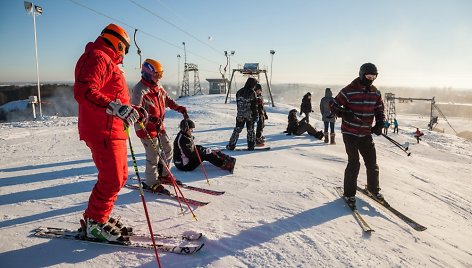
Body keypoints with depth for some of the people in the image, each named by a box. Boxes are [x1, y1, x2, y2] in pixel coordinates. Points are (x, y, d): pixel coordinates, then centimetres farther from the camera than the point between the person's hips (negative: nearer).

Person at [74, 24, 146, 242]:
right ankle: (94, 223, 10)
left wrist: (132, 110, 27)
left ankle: (101, 217, 27)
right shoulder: (98, 58, -11)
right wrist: (116, 107, -36)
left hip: (113, 131, 11)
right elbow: (83, 92, -26)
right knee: (112, 179, -6)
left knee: (119, 176, 14)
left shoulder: (108, 62, 24)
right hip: (103, 132, -11)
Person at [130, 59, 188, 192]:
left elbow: (167, 100, 23)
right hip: (146, 127, -9)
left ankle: (163, 175, 30)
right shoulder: (140, 89, -18)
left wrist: (180, 108, 13)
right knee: (154, 154, -6)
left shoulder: (158, 86, 9)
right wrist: (152, 119, -41)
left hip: (159, 125, 9)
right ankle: (151, 183, 10)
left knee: (168, 148, 14)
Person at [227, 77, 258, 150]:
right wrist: (256, 115, -5)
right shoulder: (252, 92, -11)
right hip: (250, 115, -3)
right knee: (250, 130, 9)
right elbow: (254, 106, -10)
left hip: (240, 115, 3)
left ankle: (231, 145, 10)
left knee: (237, 130, 11)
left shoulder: (239, 92, 3)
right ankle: (251, 146, 11)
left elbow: (238, 104, 11)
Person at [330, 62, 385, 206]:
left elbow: (380, 111, 13)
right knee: (354, 163, -6)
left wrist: (379, 124, -4)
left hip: (366, 134, 5)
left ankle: (373, 188, 33)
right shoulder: (349, 91, -12)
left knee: (372, 162, 10)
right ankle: (349, 193, 10)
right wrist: (344, 114, -25)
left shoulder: (375, 93, 5)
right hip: (350, 133, -5)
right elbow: (334, 105, -7)